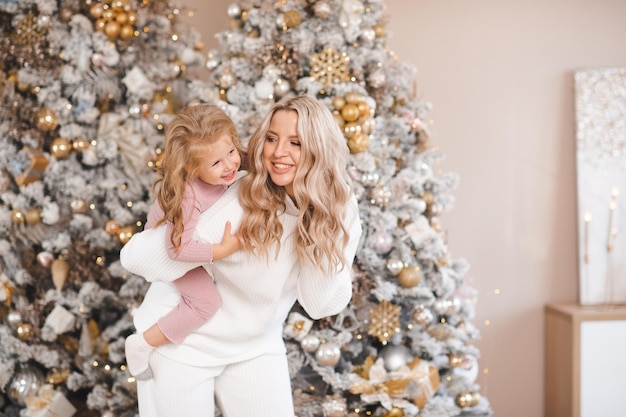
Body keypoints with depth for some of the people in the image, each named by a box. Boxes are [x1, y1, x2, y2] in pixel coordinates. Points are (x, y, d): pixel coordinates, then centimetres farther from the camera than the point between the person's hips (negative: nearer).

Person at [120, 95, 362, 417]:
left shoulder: (339, 213, -10)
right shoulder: (236, 199, -25)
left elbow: (321, 306, -11)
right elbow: (135, 257, -28)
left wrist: (321, 234, -25)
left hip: (256, 347, 4)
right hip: (182, 341, -4)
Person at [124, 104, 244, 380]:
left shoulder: (225, 172, -24)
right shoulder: (188, 197, -43)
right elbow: (177, 247, -43)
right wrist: (222, 250, -40)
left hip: (188, 236, 8)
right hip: (168, 248, -7)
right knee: (206, 301, -17)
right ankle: (143, 345, -2)